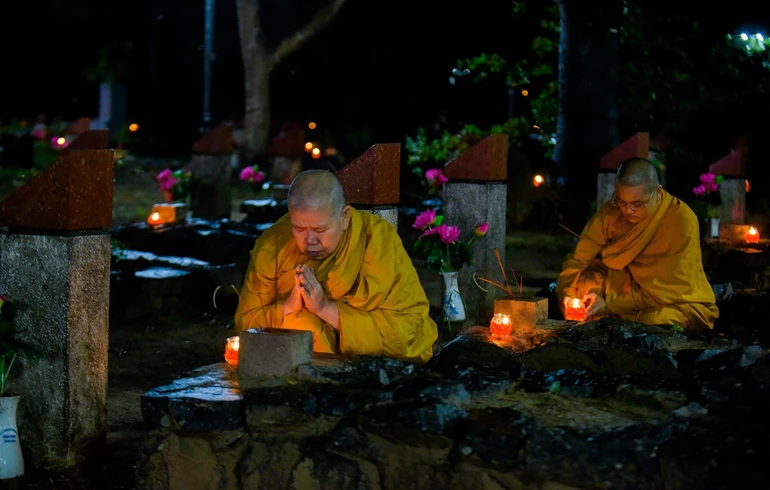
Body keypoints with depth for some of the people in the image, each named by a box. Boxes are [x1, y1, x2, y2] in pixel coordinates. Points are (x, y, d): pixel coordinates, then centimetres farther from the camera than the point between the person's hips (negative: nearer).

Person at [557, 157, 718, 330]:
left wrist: (609, 303, -28)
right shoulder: (611, 211, -10)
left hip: (681, 303, -5)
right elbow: (579, 260, -6)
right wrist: (568, 294, -25)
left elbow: (667, 291, -23)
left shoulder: (682, 220, -24)